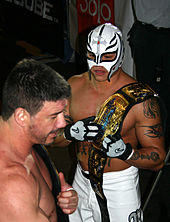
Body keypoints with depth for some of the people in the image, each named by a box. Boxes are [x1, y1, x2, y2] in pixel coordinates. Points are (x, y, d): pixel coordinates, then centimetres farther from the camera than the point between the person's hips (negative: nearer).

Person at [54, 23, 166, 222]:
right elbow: (55, 138, 3)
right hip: (82, 182, 5)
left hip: (120, 188, -4)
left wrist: (125, 151, -33)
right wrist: (70, 132, -20)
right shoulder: (74, 86, -3)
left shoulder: (140, 98, -17)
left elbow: (158, 158, -14)